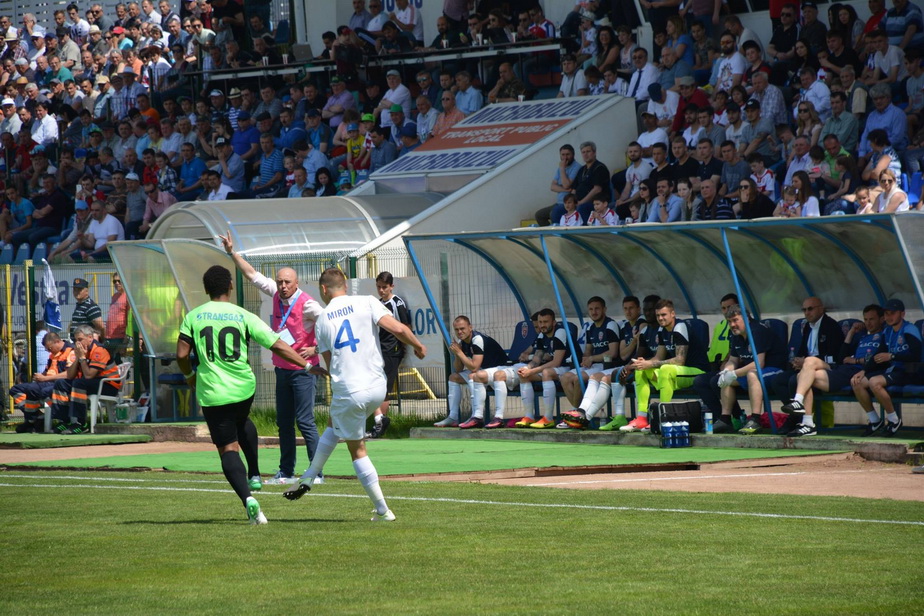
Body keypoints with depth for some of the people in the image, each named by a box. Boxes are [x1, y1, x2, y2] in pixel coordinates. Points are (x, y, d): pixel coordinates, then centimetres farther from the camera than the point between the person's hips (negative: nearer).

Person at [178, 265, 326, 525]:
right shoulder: (243, 316, -2)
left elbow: (182, 355, -6)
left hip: (212, 393, -2)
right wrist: (307, 365, 6)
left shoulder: (193, 317, -2)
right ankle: (254, 475, 31)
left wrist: (189, 375, 15)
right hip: (244, 387, 2)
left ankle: (247, 497, -19)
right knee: (242, 422, 36)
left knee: (228, 449, 2)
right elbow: (279, 346, -3)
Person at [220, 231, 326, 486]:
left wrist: (315, 349, -22)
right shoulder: (276, 294, 5)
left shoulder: (306, 304, -16)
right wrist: (233, 253, 16)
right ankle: (286, 472, 17)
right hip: (282, 368, 8)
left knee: (305, 421, -11)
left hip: (302, 368, -8)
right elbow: (253, 275, 16)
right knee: (283, 422, 11)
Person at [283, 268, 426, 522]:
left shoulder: (322, 321, 5)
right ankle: (309, 477, 29)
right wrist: (418, 346, 5)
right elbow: (397, 328, -12)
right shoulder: (367, 303, 0)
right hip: (377, 388, 2)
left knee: (357, 450, 12)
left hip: (348, 393, -2)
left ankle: (382, 509, 10)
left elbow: (330, 362, 9)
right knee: (335, 425, 28)